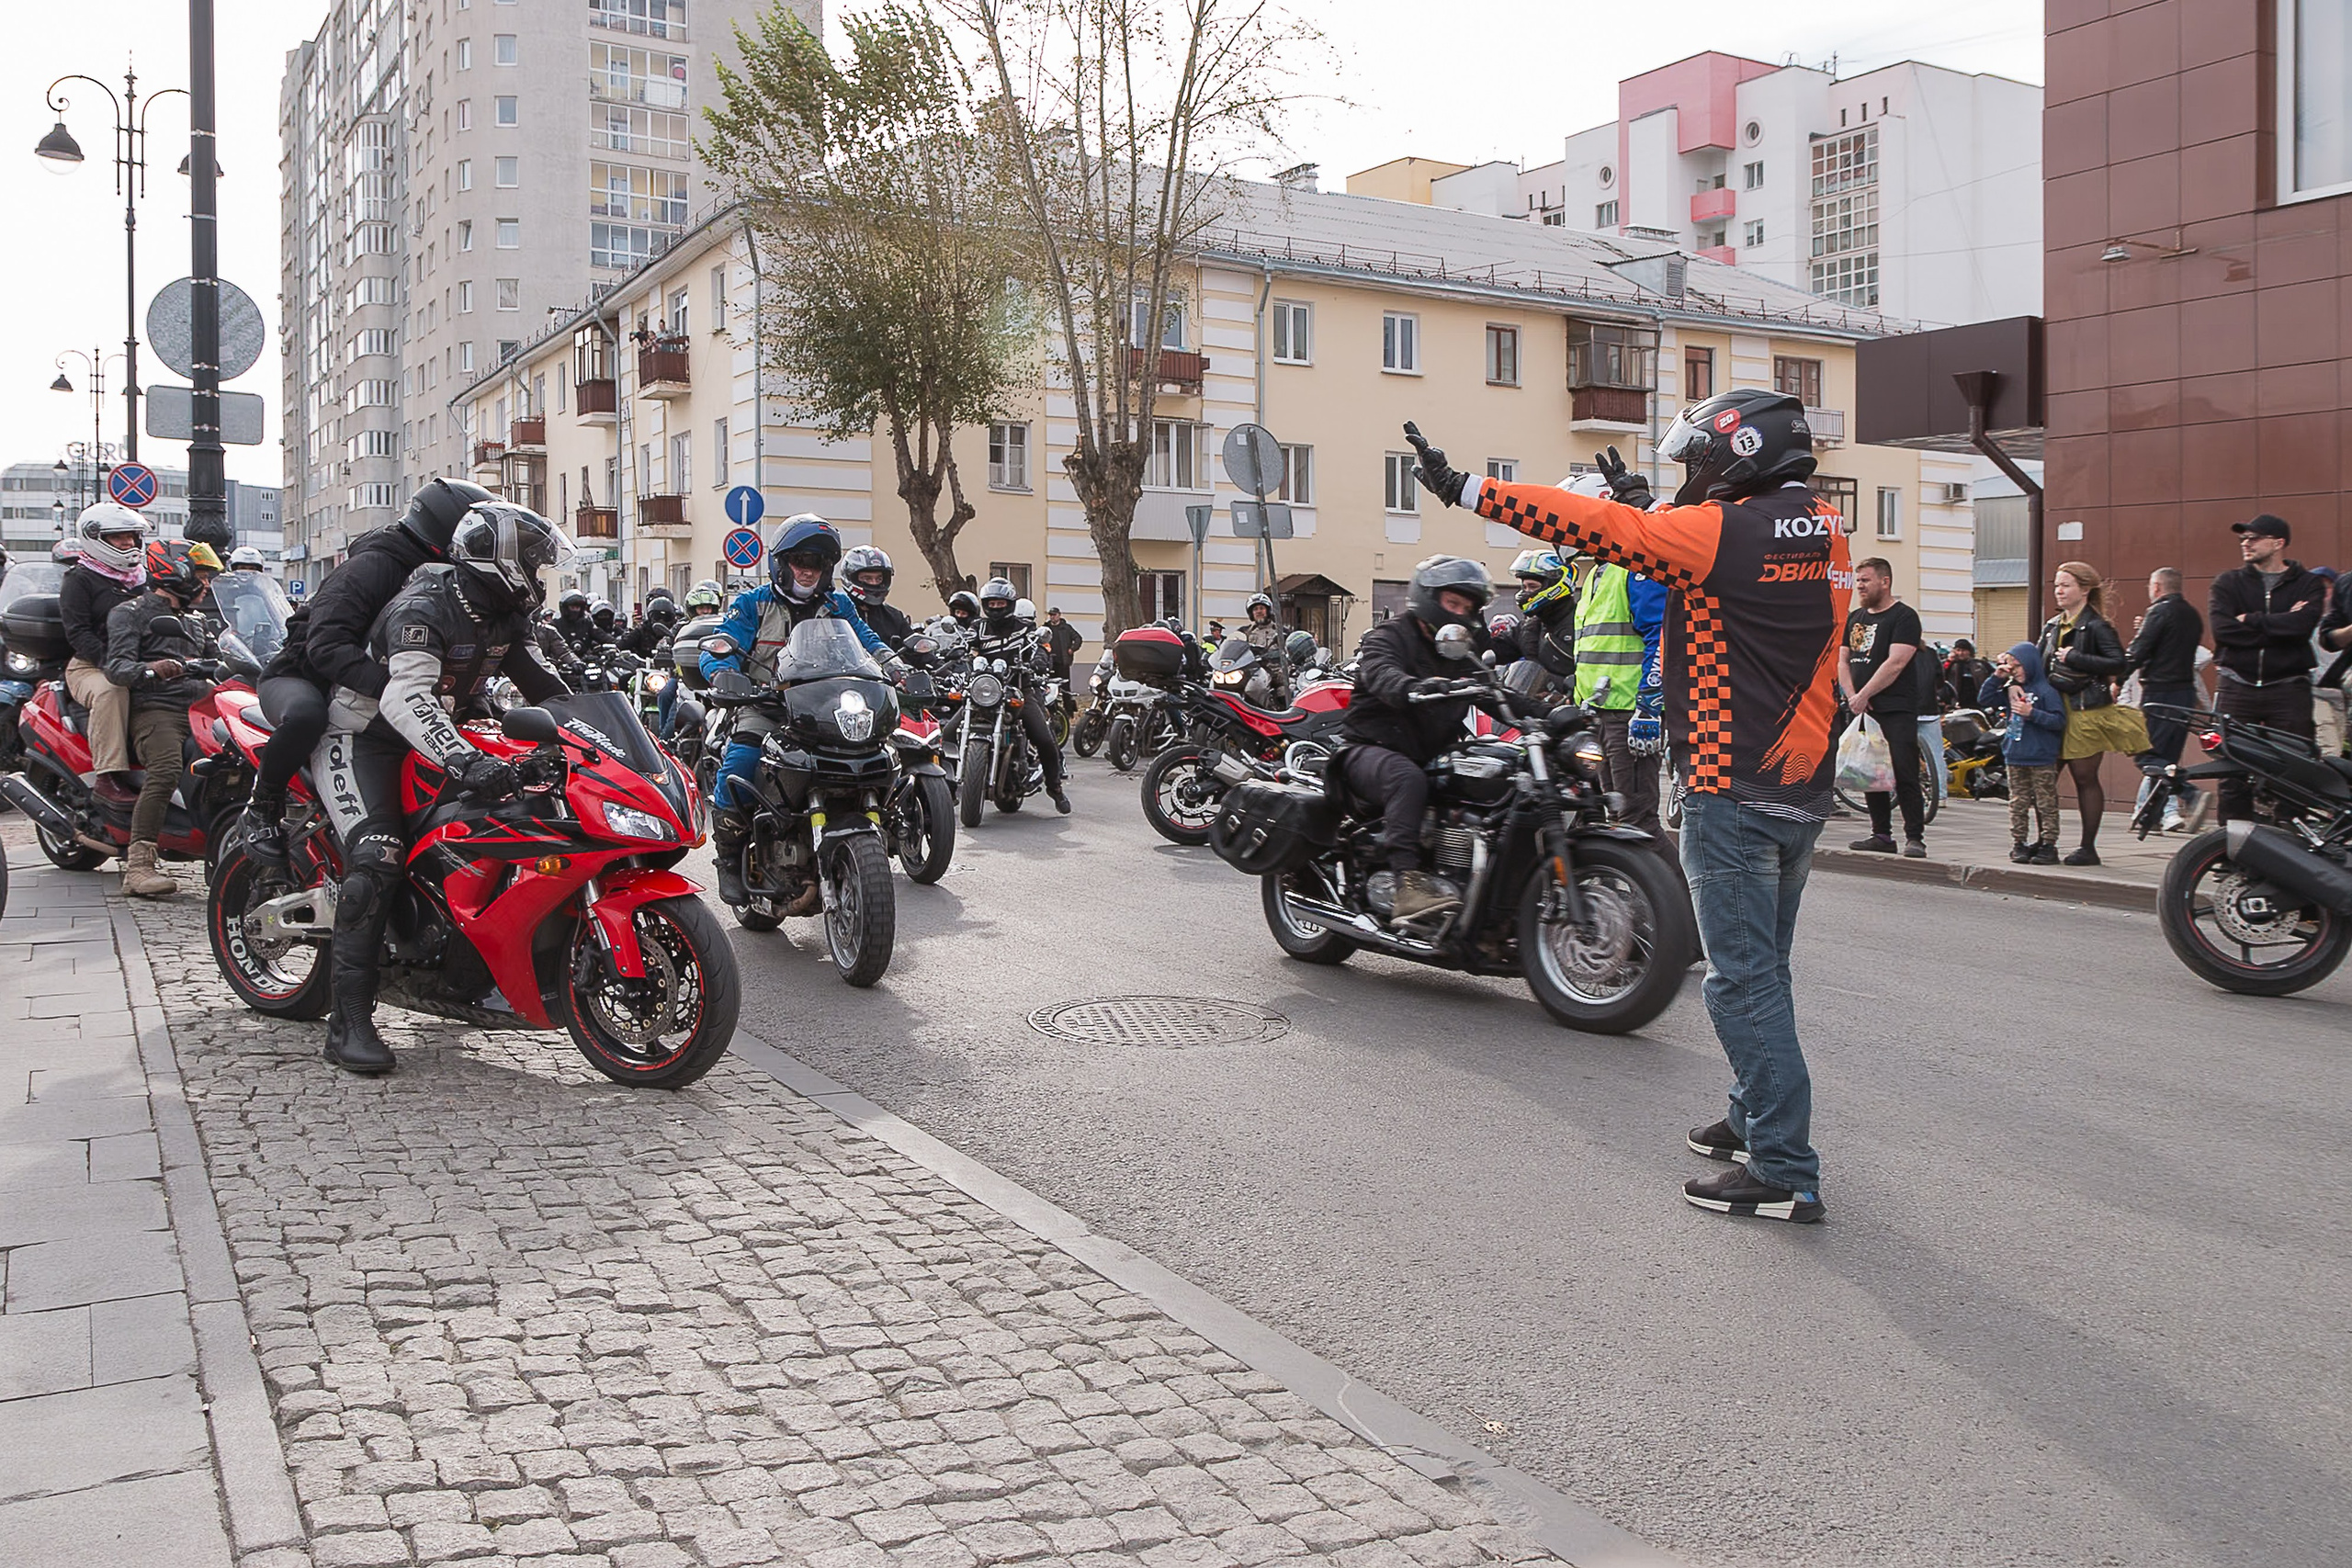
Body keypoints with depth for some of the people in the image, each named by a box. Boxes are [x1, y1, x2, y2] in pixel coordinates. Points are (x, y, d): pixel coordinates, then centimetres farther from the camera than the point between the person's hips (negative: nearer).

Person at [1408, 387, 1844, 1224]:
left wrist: (1465, 487, -8)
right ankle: (1755, 1120, 34)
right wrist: (1644, 501, 32)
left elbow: (1593, 526, -14)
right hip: (1802, 789, 9)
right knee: (1760, 970, 20)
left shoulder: (1724, 531, -15)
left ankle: (1785, 1173, -2)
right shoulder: (1823, 532, 9)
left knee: (1743, 981, -4)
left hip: (1732, 793, -9)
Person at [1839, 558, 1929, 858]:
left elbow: (1895, 663, -14)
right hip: (1862, 710, 7)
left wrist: (1863, 695, -15)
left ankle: (1915, 837, -6)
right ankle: (1881, 834, 13)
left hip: (1897, 712, -7)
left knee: (1904, 774, -10)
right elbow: (1842, 661, 15)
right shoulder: (1854, 617, 18)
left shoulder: (1904, 617, -4)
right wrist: (1852, 697, -2)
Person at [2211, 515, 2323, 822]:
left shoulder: (2308, 585, 8)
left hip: (2288, 690, -1)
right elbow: (2222, 629, -8)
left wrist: (2250, 621, -7)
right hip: (2237, 689, 1)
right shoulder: (2227, 584, 11)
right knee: (2232, 773, -1)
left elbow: (2303, 625, -13)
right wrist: (2282, 625, -8)